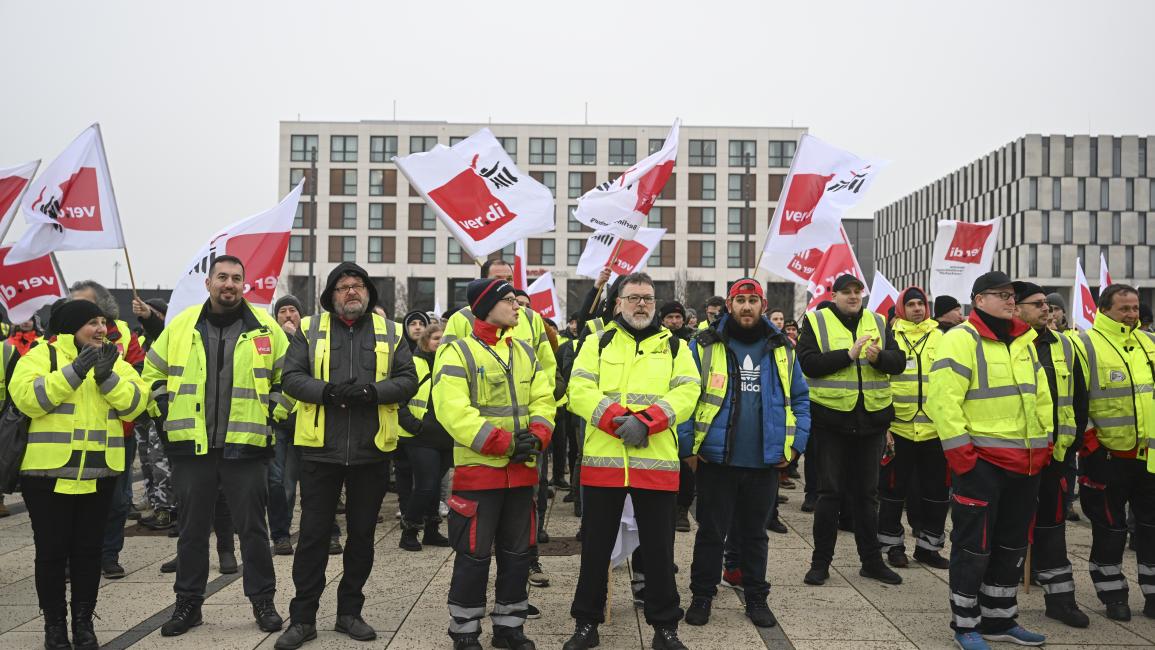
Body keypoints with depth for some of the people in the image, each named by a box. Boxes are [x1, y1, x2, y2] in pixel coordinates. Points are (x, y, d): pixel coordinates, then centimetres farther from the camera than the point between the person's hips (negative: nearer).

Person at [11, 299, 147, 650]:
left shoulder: (115, 360, 10)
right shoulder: (41, 355, -1)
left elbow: (135, 405, -1)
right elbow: (26, 397, -17)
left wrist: (107, 377, -16)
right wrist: (74, 372, -24)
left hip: (98, 474, 3)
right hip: (50, 472, -3)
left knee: (89, 550, 9)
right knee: (52, 550, 4)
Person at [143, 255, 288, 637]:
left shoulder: (264, 327, -1)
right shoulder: (181, 325, 4)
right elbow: (154, 371, 14)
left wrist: (270, 413, 1)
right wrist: (168, 413, 7)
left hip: (246, 446, -2)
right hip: (191, 447, 2)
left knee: (252, 528, 6)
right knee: (192, 529, 12)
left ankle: (263, 601, 19)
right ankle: (188, 603, 25)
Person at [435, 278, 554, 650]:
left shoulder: (525, 353, 12)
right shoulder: (458, 352, -8)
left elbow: (543, 400, 8)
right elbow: (453, 410, -18)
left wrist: (536, 436, -13)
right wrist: (504, 443, -22)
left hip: (521, 470, 6)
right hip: (478, 469, -6)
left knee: (517, 552, 13)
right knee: (474, 554, 0)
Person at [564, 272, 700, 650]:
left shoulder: (674, 346, 9)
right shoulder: (598, 343, 8)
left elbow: (686, 393, -5)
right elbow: (579, 391, -5)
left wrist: (645, 422, -18)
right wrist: (618, 420, -19)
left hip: (657, 462, 0)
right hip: (602, 460, 0)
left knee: (658, 548, 7)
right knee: (596, 546, 9)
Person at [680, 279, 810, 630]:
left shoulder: (782, 349, 7)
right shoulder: (704, 346, -4)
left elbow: (800, 399, 11)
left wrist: (795, 444, 3)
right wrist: (687, 446, -9)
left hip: (765, 461, 3)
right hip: (715, 459, -2)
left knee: (754, 533, 15)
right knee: (711, 532, 8)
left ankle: (756, 598, 28)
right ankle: (702, 596, 22)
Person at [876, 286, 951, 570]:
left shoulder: (941, 338, 8)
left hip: (935, 428, 3)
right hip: (898, 428, -3)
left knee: (936, 490, 10)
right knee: (894, 489, 7)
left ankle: (928, 545, 25)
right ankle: (893, 545, 21)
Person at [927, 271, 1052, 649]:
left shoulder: (1023, 342, 14)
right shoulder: (961, 339, -12)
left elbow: (1040, 395, 20)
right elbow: (943, 399, -19)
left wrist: (1044, 442, 14)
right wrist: (959, 451, -21)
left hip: (1026, 460, 8)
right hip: (980, 460, -8)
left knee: (1012, 545, 16)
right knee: (973, 545, 0)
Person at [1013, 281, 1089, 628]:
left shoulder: (1064, 346, 10)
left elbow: (1078, 398, 15)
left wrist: (1074, 440, 10)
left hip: (1053, 452, 5)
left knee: (1051, 521, 11)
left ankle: (1059, 596, 19)